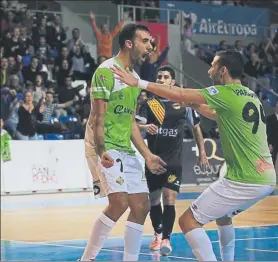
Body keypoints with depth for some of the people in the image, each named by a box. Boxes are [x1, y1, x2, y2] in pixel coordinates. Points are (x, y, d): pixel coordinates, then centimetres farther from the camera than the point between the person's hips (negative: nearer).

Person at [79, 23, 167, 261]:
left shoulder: (135, 77, 16)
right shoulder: (106, 71, -11)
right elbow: (98, 117, -16)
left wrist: (147, 155, 17)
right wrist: (102, 151, -28)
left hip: (127, 150, 9)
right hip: (106, 148, -9)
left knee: (141, 206, 4)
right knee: (119, 202, -21)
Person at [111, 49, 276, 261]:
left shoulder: (226, 93, -9)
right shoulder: (251, 96, 16)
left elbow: (178, 95, -11)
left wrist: (138, 83, -6)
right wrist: (196, 104, 29)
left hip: (245, 180, -9)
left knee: (188, 221, -3)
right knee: (223, 214, 34)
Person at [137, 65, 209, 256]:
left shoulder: (183, 104, 0)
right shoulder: (149, 103, 2)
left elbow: (195, 127, 11)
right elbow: (137, 124, -6)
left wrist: (202, 152, 10)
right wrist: (145, 127, -29)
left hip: (174, 160, -2)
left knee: (169, 199, -14)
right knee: (154, 199, 13)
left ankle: (166, 239, -14)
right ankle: (158, 234, 32)